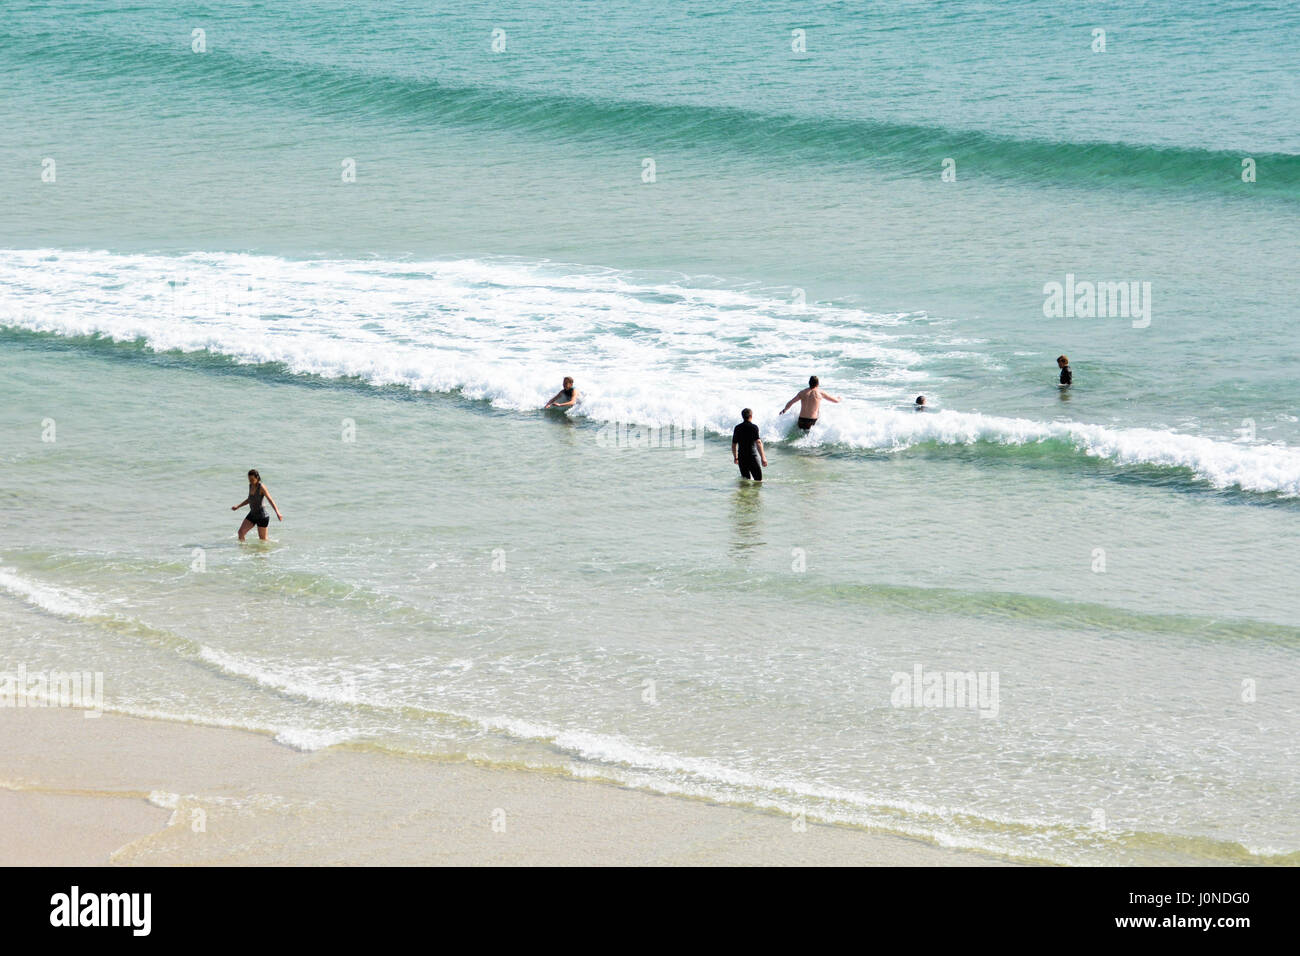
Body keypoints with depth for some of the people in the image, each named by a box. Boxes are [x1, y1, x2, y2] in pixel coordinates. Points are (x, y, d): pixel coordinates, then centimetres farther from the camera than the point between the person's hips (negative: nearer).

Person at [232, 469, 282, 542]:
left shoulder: (261, 487, -19)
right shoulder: (251, 485, 3)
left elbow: (270, 500, -27)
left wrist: (277, 513, -38)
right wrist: (238, 506, 22)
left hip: (262, 516, -7)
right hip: (252, 514, 7)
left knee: (263, 539, 4)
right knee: (241, 532, -5)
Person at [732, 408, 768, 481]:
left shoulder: (737, 428, 8)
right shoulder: (754, 427, -8)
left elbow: (734, 445, 15)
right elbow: (758, 443, -18)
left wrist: (735, 458, 30)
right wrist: (763, 458, -21)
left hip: (741, 458, 5)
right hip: (752, 457, -5)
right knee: (758, 479, 2)